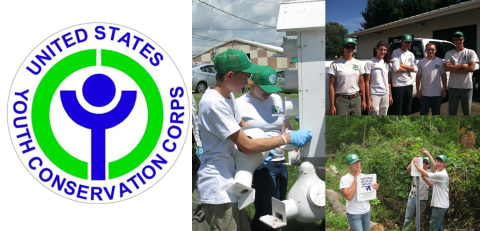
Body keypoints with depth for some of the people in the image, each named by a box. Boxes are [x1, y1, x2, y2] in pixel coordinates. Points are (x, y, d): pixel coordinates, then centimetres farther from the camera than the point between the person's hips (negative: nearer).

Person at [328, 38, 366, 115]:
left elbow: (361, 83, 15)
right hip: (341, 100, -4)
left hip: (356, 99, 4)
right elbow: (332, 86, -5)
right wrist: (332, 105, -8)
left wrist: (363, 100, 10)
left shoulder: (358, 63, 11)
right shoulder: (335, 64, -3)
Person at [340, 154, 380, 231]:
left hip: (366, 211, 6)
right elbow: (348, 196, -25)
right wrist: (355, 178, -21)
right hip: (354, 214, -6)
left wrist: (375, 188, -10)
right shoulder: (345, 179, -13)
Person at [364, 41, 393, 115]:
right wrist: (368, 100, -13)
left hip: (385, 95, 6)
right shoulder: (370, 63, -6)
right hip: (374, 95, -5)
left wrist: (390, 95, 10)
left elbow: (388, 81, 15)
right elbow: (367, 82, -9)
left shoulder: (386, 63, 11)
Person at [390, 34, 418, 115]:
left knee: (407, 108, 14)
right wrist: (408, 69, -4)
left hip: (409, 84, 7)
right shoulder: (396, 53, -6)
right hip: (398, 85, -7)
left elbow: (415, 69, 0)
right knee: (397, 109, -3)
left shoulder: (411, 55, 13)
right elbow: (396, 69, -19)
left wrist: (403, 65, -10)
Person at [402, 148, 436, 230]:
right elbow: (408, 168, -15)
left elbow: (434, 165, -18)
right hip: (412, 197, 1)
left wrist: (427, 154, -19)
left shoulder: (429, 172, 1)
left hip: (422, 199, -1)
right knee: (408, 218, 6)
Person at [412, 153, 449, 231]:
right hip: (437, 203, 10)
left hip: (440, 205, -10)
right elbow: (433, 185, 17)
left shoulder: (442, 174, -20)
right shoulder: (438, 172, 12)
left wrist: (415, 163, -10)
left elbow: (425, 173, -21)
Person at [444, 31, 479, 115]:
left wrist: (454, 69, -12)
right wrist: (463, 65, -11)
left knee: (466, 111, 10)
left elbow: (472, 68, -12)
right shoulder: (449, 53, 4)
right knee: (452, 111, 8)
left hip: (467, 87, -1)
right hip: (453, 87, 1)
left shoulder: (471, 53, 2)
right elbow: (447, 67, -10)